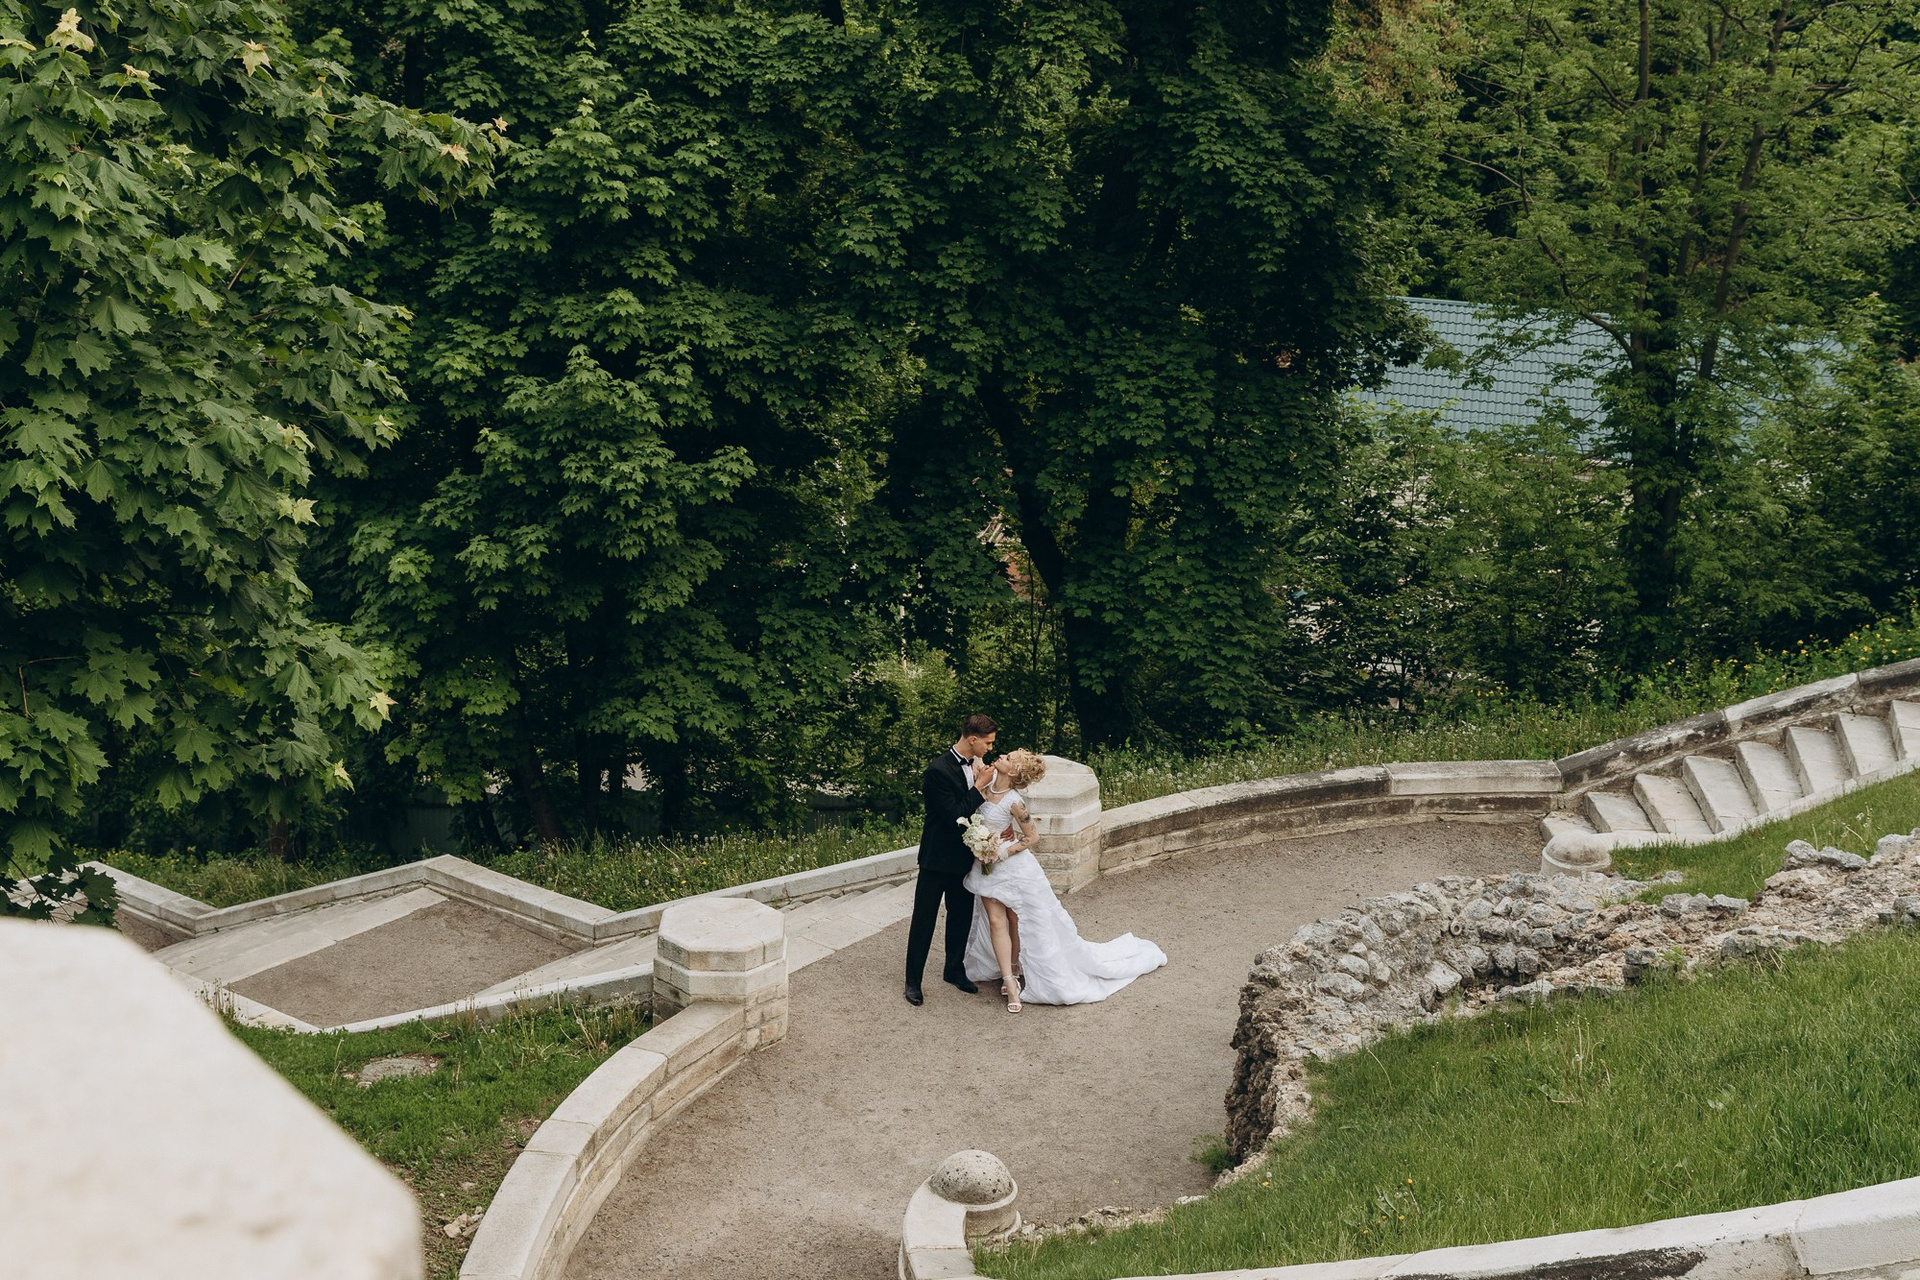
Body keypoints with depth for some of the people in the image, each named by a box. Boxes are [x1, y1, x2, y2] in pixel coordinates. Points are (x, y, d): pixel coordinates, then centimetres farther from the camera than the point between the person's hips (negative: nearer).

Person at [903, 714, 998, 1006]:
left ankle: (955, 970, 36)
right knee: (924, 919, 4)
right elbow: (954, 815, -25)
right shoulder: (939, 770, -23)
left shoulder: (973, 763, 1)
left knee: (961, 916, 19)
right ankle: (913, 980, 15)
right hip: (938, 858, -7)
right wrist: (979, 786, -22)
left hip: (963, 856, 8)